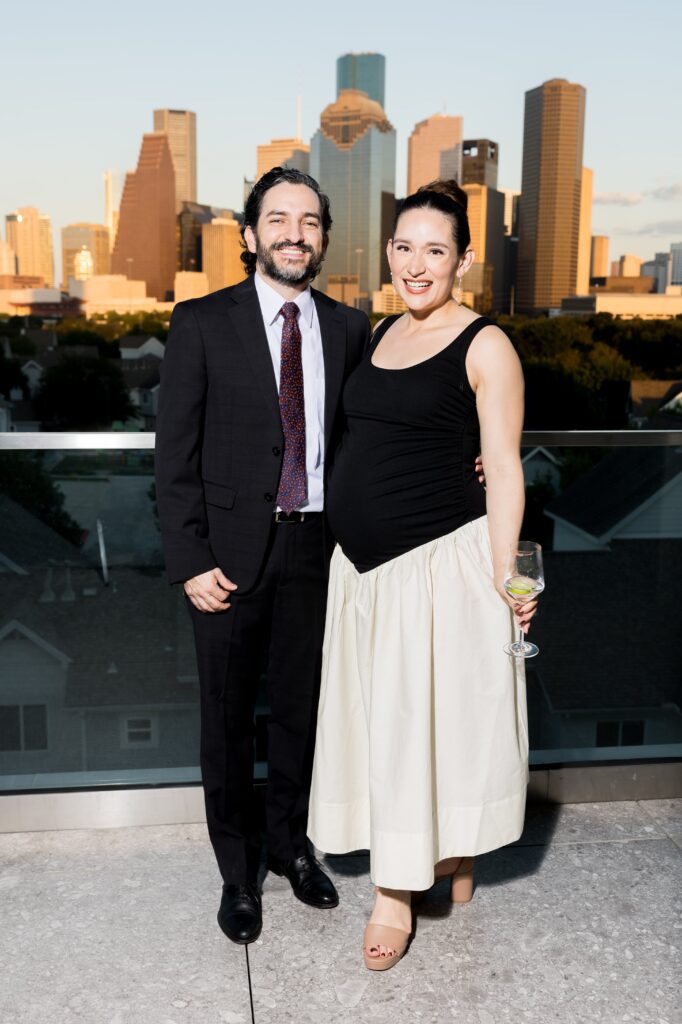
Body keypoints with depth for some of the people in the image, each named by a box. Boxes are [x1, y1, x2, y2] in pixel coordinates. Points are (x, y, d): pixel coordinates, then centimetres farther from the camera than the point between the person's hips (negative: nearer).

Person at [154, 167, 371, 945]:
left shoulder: (348, 328, 5)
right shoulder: (202, 323, -5)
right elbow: (175, 452, -6)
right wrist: (189, 561, -11)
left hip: (316, 547, 3)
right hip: (231, 552, -2)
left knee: (300, 705, 15)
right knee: (227, 716, 11)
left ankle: (290, 842, 38)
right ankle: (237, 870, 30)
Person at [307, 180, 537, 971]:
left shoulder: (485, 346, -7)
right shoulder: (381, 334, 12)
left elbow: (503, 468, -10)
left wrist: (505, 575, -16)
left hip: (442, 561, -7)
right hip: (364, 564, 7)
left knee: (432, 713, 3)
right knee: (380, 714, 12)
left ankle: (397, 891, 17)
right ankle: (412, 864, 31)